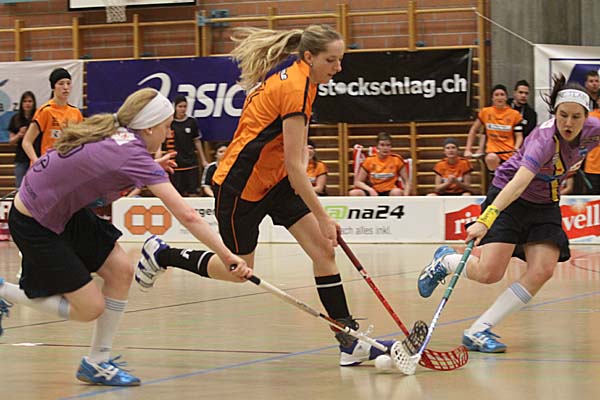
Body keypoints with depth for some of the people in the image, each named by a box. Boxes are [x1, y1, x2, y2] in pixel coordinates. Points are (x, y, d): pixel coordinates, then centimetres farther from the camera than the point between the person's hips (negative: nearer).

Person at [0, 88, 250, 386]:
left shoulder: (111, 133, -3)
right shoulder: (135, 156, -26)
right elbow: (187, 216, -30)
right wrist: (226, 255, -31)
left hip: (65, 211, 9)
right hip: (34, 224, -9)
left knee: (120, 270, 0)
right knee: (91, 308, -3)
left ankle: (97, 362, 8)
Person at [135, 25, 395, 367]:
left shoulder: (300, 78, 2)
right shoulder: (294, 88, -26)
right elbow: (294, 164, -27)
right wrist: (322, 217, -25)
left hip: (275, 179, 9)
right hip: (241, 185, -9)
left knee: (324, 250, -5)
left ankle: (350, 341, -5)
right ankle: (160, 254, 27)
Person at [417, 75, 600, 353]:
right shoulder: (545, 139, -31)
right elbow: (519, 182, -44)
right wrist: (486, 219, -55)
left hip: (546, 205, 6)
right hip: (508, 198, -6)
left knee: (542, 272, -16)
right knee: (489, 273, -18)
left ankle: (479, 331, -12)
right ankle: (445, 261, 18)